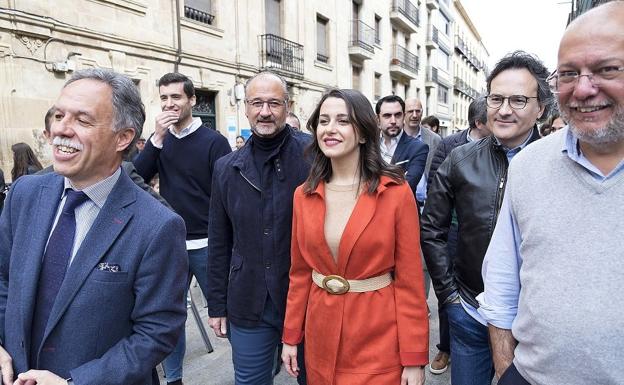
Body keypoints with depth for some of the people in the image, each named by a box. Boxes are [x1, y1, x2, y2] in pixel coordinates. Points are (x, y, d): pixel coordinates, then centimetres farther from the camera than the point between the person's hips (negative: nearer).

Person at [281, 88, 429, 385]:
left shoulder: (397, 193, -13)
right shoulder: (303, 195, -1)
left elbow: (410, 279, -10)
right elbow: (300, 272, 6)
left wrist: (414, 358, -8)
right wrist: (291, 336, 7)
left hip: (378, 344, -3)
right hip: (320, 340, 4)